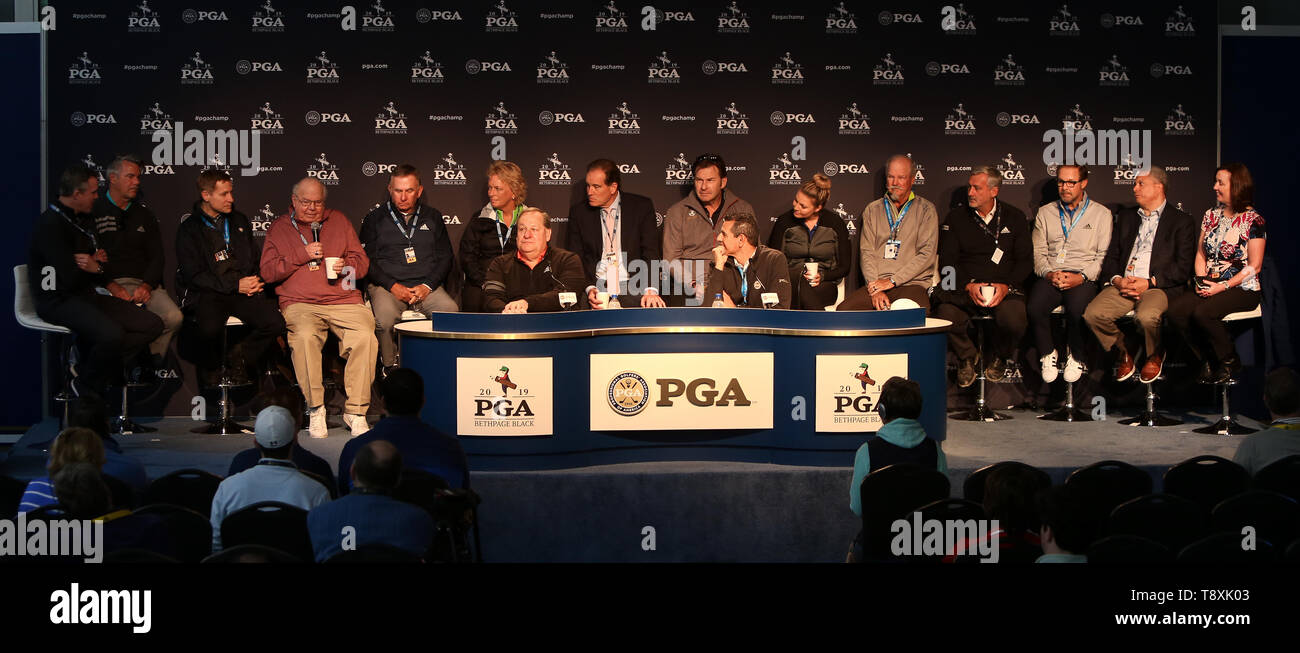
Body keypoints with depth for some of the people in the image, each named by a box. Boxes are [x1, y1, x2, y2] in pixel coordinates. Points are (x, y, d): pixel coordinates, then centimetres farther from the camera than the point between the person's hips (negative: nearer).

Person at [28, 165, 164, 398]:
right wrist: (96, 268, -1)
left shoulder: (83, 219, 14)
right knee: (112, 333, -35)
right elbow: (70, 280, -22)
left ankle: (86, 368, -6)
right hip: (59, 301, -10)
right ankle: (86, 384, -6)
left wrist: (97, 261, 0)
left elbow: (103, 260, 27)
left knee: (152, 324, -5)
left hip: (87, 295, 10)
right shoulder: (51, 225, -15)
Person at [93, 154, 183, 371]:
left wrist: (147, 286, -3)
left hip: (145, 284, 4)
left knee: (173, 318, -24)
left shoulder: (144, 214, 22)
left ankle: (151, 366, -7)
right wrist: (111, 285, -13)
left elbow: (157, 257, 17)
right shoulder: (94, 211, 7)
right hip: (109, 283, -4)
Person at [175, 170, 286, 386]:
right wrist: (235, 285, -14)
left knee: (275, 323, -23)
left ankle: (239, 356, 3)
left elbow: (257, 258, 24)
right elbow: (193, 275, -7)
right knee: (211, 328, -36)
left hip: (246, 291, 4)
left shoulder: (239, 221, 19)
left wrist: (258, 281, 1)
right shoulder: (189, 229, 2)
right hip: (208, 295, -4)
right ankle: (211, 367, -2)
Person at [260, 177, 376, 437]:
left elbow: (362, 262, 18)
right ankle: (315, 410, -22)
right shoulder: (279, 227, 15)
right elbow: (267, 272, 5)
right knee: (304, 336, -35)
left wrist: (346, 266, -5)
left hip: (344, 299, 1)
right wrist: (302, 255, -5)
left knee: (365, 336, -29)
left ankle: (355, 411, -19)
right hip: (300, 303, -1)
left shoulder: (339, 221, 20)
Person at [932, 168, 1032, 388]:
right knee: (945, 317, -31)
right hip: (965, 288, 1)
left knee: (1014, 322, -32)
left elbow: (1025, 260, 6)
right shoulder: (956, 218, 10)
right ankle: (967, 356, 3)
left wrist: (1006, 286, -11)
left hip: (1005, 288, 0)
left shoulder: (1014, 218, 10)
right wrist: (968, 285, -14)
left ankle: (998, 358, 5)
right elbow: (948, 260, 4)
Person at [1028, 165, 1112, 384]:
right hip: (1050, 276, 2)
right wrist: (1048, 273, -7)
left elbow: (1103, 257, 2)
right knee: (1034, 308, -29)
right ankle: (1048, 355, -5)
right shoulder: (1045, 213, 18)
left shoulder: (1101, 214, 10)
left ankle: (1076, 358, -7)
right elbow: (1038, 253, 13)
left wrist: (1081, 277, -13)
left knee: (1077, 310, -34)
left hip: (1083, 279, -2)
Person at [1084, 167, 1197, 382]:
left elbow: (1184, 267, -2)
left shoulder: (1182, 221, 7)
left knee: (1146, 316, -36)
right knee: (1093, 314, -23)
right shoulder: (1126, 217, 24)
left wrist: (1149, 282, -14)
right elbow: (1111, 256, 18)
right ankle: (1124, 354, 3)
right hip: (1122, 284, 5)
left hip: (1160, 286, -4)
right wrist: (1117, 280, -4)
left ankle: (1155, 356, -1)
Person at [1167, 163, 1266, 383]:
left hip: (1242, 289, -6)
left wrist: (1223, 286, -16)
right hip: (1211, 287, 6)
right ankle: (1207, 359, -3)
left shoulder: (1253, 220, -6)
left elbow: (1254, 266, -9)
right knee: (1175, 310, -21)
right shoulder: (1211, 216, 13)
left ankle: (1230, 361, -7)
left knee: (1203, 312, -33)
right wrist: (1202, 281, -2)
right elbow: (1201, 254, 17)